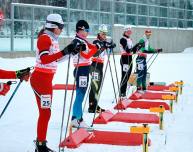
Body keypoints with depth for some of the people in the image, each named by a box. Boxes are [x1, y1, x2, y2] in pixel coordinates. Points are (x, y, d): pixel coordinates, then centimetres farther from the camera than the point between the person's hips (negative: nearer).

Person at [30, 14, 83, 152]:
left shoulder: (53, 39, 14)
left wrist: (72, 52, 11)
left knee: (45, 112, 12)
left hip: (47, 79, 10)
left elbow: (56, 58, 20)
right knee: (45, 112, -8)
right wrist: (64, 51, -28)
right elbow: (44, 59, -25)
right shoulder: (44, 38, -14)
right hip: (40, 78, -10)